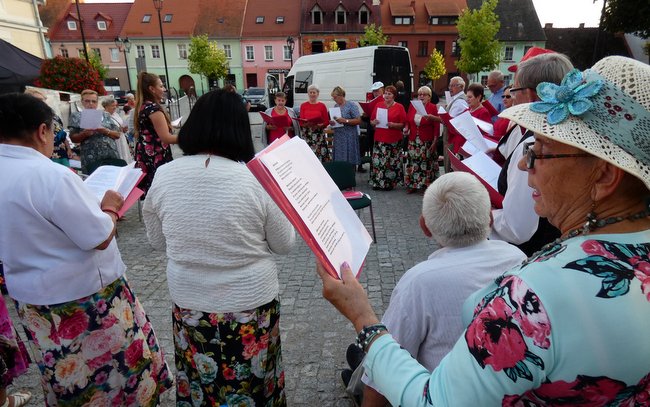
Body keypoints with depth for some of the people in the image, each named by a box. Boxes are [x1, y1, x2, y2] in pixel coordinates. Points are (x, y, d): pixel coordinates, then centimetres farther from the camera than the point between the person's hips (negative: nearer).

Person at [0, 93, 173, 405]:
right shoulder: (51, 176, -27)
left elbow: (33, 232, 9)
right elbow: (100, 238, -23)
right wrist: (110, 207, -5)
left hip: (31, 298, 8)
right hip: (82, 300, -8)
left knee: (67, 379, 25)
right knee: (115, 368, 15)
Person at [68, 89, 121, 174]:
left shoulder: (105, 115, 14)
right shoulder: (77, 116, 10)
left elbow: (117, 134, 9)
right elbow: (73, 138, 4)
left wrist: (106, 131, -9)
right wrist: (84, 134, -14)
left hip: (111, 156, 2)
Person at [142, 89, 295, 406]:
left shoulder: (163, 176, -11)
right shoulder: (257, 180, -20)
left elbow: (158, 242, 4)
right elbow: (284, 244, -7)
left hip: (189, 302, 3)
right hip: (251, 301, -2)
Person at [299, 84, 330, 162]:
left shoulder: (322, 105, 7)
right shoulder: (303, 105, 11)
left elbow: (326, 121, 5)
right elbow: (301, 121, 7)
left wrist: (319, 125, -15)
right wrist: (306, 123, -15)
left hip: (319, 135, -1)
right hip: (306, 134, 1)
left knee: (320, 155, -8)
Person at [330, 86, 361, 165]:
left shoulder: (351, 106, -4)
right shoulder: (335, 106, 14)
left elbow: (358, 120, -11)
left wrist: (345, 121, -20)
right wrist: (331, 122, 1)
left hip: (349, 138, -6)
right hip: (338, 137, 6)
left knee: (349, 160, -6)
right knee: (338, 160, 5)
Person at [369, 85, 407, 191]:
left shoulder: (399, 107, 2)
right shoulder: (378, 105, 11)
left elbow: (403, 124, -2)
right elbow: (371, 120, 15)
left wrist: (393, 125, -18)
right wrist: (373, 122, -7)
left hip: (394, 140, -2)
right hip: (379, 138, 2)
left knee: (392, 162, 1)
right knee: (378, 161, -1)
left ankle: (389, 183, 13)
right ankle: (377, 182, 11)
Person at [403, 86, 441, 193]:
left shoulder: (433, 107, -5)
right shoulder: (412, 106, 8)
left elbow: (436, 126, -7)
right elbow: (408, 121, 18)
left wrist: (434, 142, -11)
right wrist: (406, 128, -4)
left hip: (427, 142, -4)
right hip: (413, 141, 4)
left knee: (426, 163, 0)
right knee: (412, 162, 6)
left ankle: (426, 185, 11)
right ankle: (412, 184, 17)